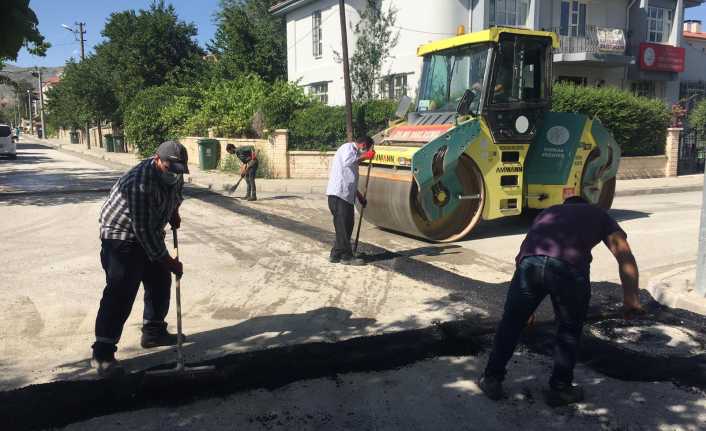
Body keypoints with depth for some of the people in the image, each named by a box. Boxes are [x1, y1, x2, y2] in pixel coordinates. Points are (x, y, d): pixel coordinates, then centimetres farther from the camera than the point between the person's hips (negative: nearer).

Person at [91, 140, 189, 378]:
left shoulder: (172, 172, -7)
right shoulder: (141, 184, -33)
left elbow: (176, 190, 20)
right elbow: (145, 231, -31)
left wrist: (174, 212, 7)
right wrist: (169, 261, -25)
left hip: (149, 233, 9)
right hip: (121, 236, -9)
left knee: (160, 282, 13)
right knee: (120, 293, -14)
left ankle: (153, 331, 29)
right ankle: (102, 353, -8)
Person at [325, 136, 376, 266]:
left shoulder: (354, 153, 26)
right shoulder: (348, 147, -4)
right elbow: (347, 161, -28)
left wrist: (359, 196, 31)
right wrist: (365, 156, -17)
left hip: (346, 195, 10)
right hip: (338, 195, -10)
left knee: (347, 226, 12)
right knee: (343, 226, -4)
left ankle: (336, 255, 19)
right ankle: (347, 256, 2)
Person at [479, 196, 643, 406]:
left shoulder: (548, 212, 40)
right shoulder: (599, 215, 34)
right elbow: (625, 257, 17)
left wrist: (526, 307, 44)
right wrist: (631, 298, 12)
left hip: (530, 261, 2)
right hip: (570, 267, -2)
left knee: (511, 323, 20)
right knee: (570, 330, 22)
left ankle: (492, 380, 31)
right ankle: (560, 388, 32)